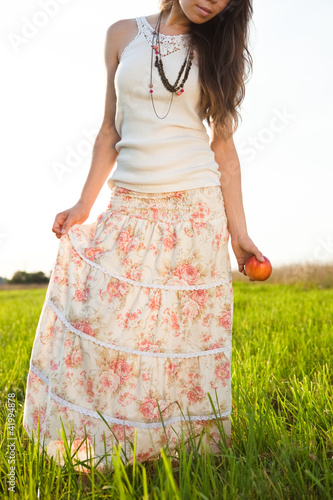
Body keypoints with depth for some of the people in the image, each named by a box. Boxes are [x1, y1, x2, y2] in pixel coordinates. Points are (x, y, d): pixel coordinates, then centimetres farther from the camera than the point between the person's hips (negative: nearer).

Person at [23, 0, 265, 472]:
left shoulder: (216, 49, 7)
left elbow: (224, 148, 4)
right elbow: (110, 130, 10)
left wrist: (238, 232, -3)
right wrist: (84, 204, 3)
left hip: (194, 209, -1)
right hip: (128, 208, 1)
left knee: (186, 328, -1)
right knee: (98, 318, -2)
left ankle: (185, 444, 16)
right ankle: (99, 443, 17)